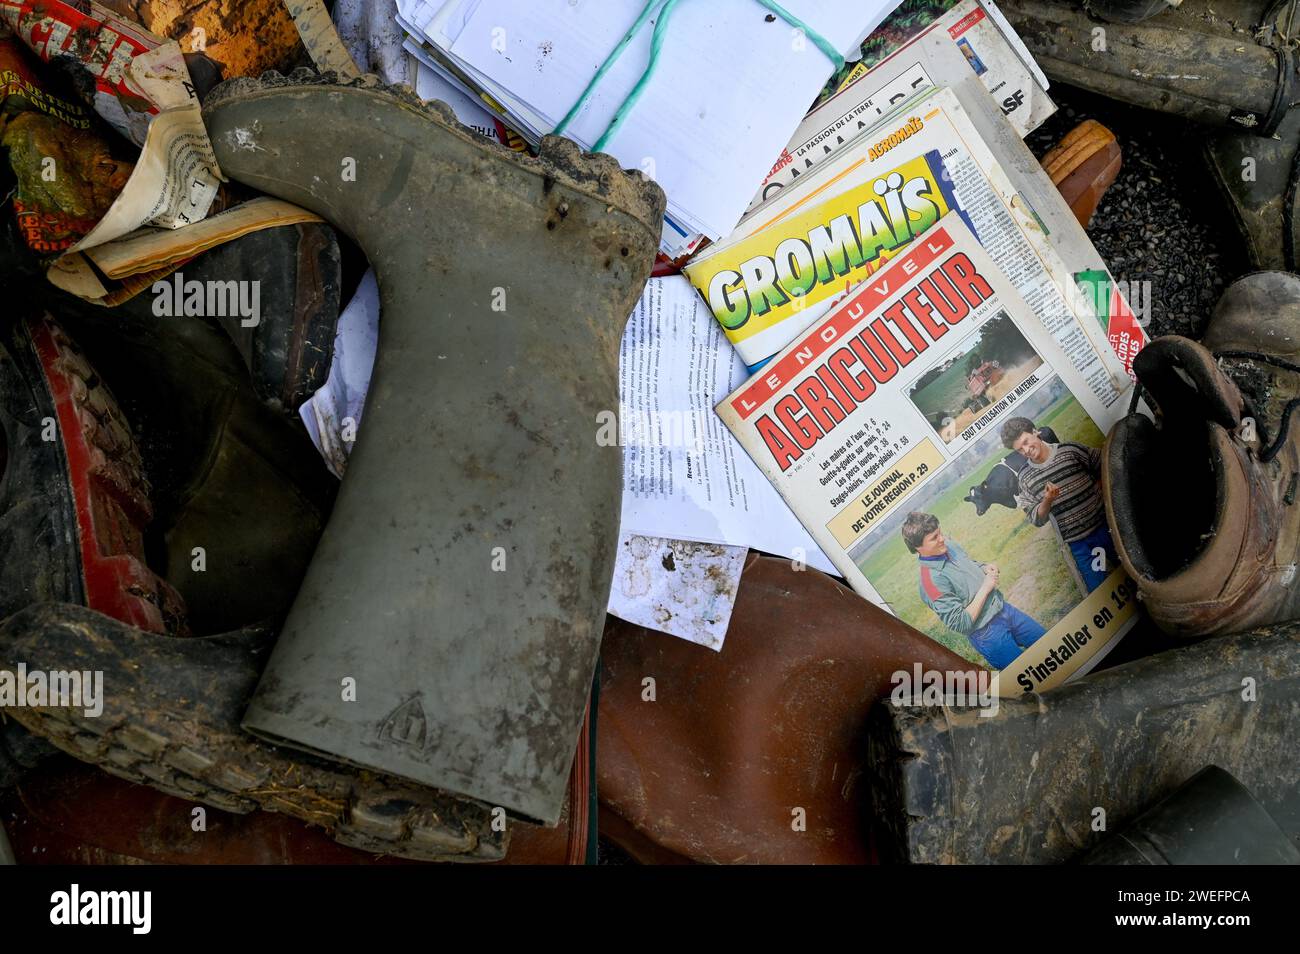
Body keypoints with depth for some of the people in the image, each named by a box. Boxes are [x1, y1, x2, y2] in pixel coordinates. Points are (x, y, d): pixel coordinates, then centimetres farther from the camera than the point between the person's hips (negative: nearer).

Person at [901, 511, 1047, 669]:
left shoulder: (947, 545, -5)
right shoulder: (932, 580, -29)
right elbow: (960, 624, -27)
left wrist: (985, 568, -7)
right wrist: (985, 589, -23)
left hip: (1003, 608, 8)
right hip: (988, 635, -8)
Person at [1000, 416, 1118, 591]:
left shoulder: (1070, 450, -4)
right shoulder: (1025, 477, 0)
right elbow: (1037, 519, -1)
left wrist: (1095, 490, -6)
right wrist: (1047, 500, -18)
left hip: (1107, 525, 0)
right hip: (1078, 543, 0)